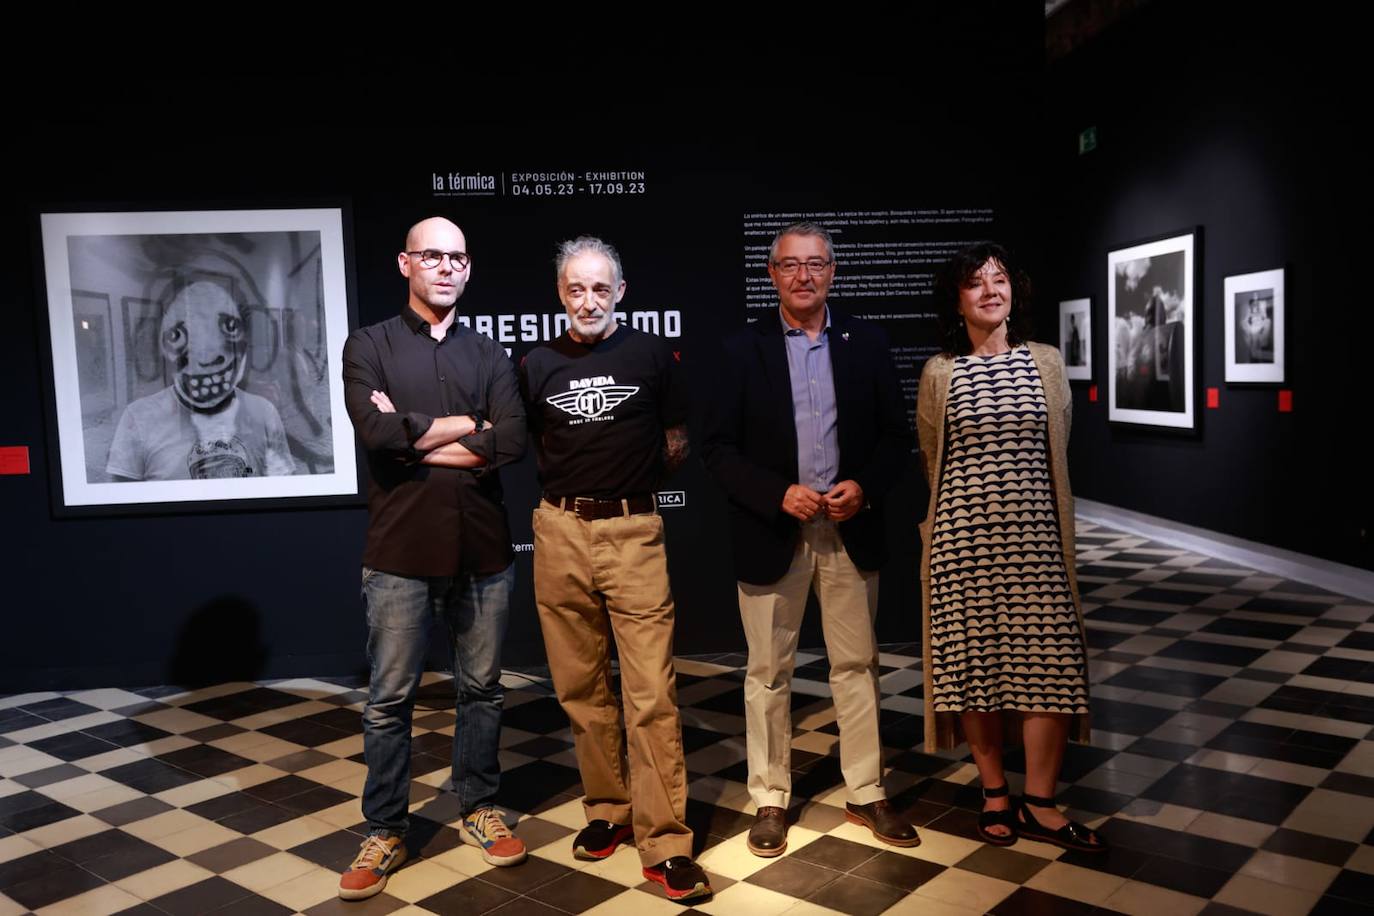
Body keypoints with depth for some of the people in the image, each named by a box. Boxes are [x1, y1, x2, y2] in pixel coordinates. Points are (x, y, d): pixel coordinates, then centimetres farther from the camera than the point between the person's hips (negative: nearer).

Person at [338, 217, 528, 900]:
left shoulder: (490, 355, 8)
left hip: (483, 550, 2)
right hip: (401, 550, -2)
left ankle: (479, 808, 30)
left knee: (481, 689, 13)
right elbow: (376, 432, -15)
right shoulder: (370, 346, 2)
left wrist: (412, 437, -10)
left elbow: (511, 444, -8)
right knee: (389, 699, 7)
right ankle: (385, 832, 22)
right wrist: (466, 424, -7)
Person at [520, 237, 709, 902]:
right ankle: (607, 809, 27)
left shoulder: (651, 355, 3)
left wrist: (630, 482, 9)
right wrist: (576, 484, 9)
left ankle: (664, 843, 1)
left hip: (634, 533, -3)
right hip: (561, 533, 3)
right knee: (582, 688, 10)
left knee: (652, 692, -6)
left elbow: (676, 443, 11)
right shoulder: (538, 364, 9)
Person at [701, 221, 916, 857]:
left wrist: (864, 487, -11)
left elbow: (896, 435, 6)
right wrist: (779, 494, -15)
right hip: (771, 534, -1)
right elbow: (718, 447, -4)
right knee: (769, 673, 8)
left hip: (849, 528, 2)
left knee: (857, 665, 11)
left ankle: (866, 793, 26)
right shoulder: (744, 349, -1)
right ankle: (770, 800, 23)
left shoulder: (866, 344, 5)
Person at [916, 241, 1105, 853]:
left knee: (1049, 663, -1)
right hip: (963, 533, -1)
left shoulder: (1046, 362, 6)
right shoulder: (939, 373, 2)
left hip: (1033, 531, 1)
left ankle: (1038, 803, 12)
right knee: (973, 661, 3)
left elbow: (1057, 449, 15)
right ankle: (994, 791, 21)